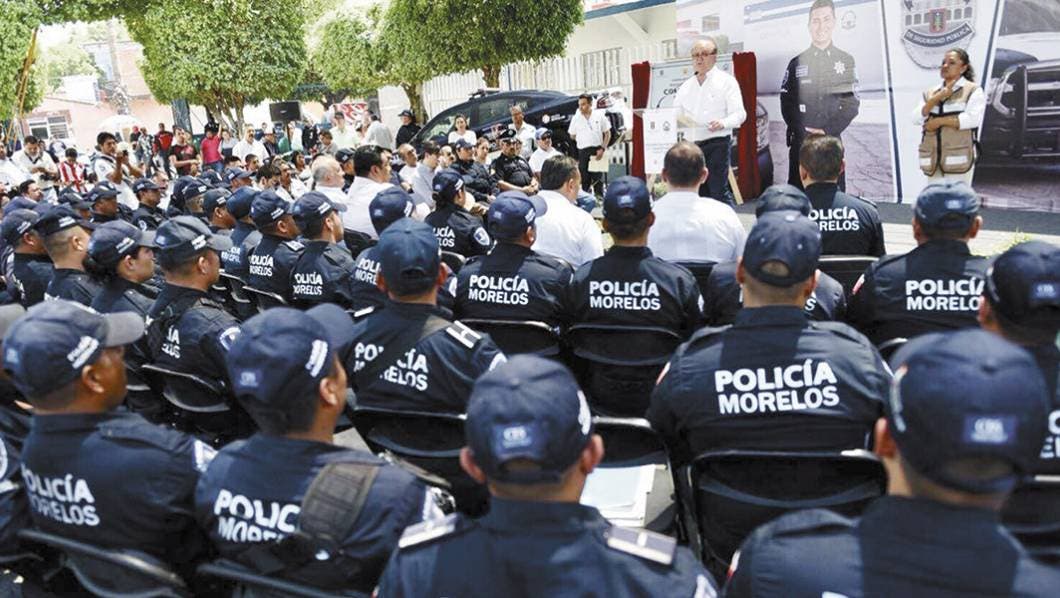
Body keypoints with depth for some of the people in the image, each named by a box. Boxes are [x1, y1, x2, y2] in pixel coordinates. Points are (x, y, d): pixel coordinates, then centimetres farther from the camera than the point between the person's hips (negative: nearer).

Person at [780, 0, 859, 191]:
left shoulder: (846, 61, 8)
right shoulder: (797, 63, 7)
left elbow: (852, 103, 1)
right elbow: (786, 103, 2)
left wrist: (827, 131, -12)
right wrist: (803, 132, -10)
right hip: (801, 141, 0)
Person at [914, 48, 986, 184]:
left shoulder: (973, 91, 4)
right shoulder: (930, 92, 18)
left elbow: (973, 118, -12)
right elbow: (916, 118, 4)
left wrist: (939, 121, -11)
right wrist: (936, 99, -8)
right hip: (934, 159, 5)